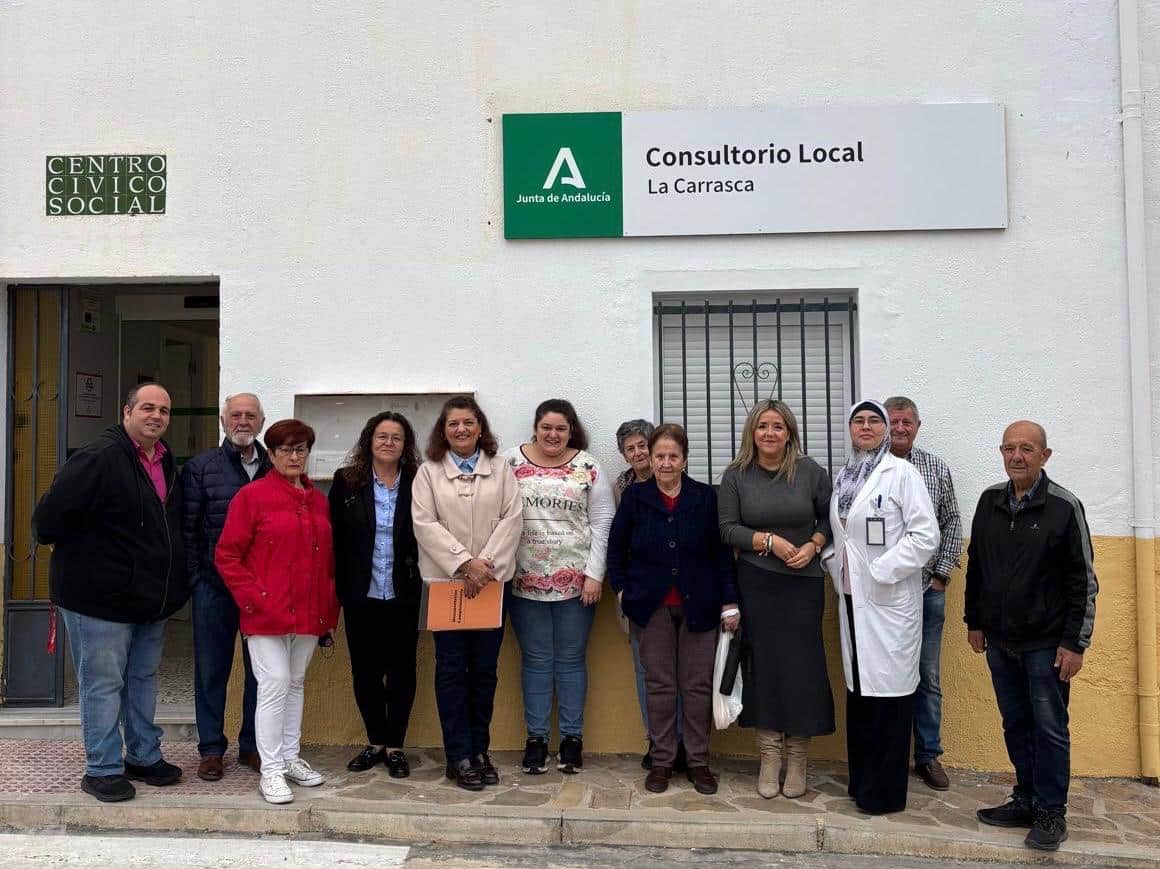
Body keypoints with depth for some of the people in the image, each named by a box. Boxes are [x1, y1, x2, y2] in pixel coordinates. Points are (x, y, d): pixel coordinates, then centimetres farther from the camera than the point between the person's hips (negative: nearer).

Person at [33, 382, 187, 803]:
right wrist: (79, 557, -6)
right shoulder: (99, 457, -18)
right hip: (100, 597, -8)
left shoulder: (167, 463, 9)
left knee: (143, 678, 17)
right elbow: (48, 519, -20)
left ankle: (144, 757, 30)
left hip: (151, 597, 8)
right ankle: (102, 769, 15)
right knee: (103, 683, 3)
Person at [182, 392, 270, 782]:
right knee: (211, 668, 8)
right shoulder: (200, 467, 2)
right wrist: (194, 577, -5)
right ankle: (211, 748, 21)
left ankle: (253, 745, 23)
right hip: (214, 586, -1)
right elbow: (187, 528, 0)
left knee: (262, 669, 9)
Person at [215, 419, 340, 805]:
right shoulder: (252, 495, -5)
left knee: (296, 684, 14)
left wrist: (330, 613, 11)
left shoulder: (319, 500, 11)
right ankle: (270, 771, 6)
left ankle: (290, 758, 27)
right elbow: (226, 556, -6)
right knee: (274, 685, -5)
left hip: (309, 614, 5)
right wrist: (253, 599, -12)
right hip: (267, 613, -5)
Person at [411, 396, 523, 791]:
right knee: (451, 668, 2)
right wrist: (465, 563, -14)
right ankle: (458, 756, 11)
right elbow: (425, 523, -5)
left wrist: (486, 562, -12)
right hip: (446, 580, -1)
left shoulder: (501, 469, 8)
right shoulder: (429, 471, 4)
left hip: (492, 581, 2)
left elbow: (512, 518, -1)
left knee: (485, 668, 8)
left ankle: (479, 750, 20)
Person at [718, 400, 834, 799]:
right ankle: (769, 758, 14)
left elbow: (829, 518, 8)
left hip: (803, 584, 0)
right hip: (756, 584, 0)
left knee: (803, 665, 1)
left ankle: (797, 759, 15)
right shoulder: (736, 476, -1)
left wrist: (812, 546, -9)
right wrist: (770, 541, -15)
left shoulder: (810, 471, -2)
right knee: (763, 665, 3)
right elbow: (727, 529, -3)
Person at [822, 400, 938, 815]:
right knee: (857, 687, 12)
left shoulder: (901, 472, -7)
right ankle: (861, 781, 25)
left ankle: (886, 790, 11)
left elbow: (925, 534, -12)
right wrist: (834, 564, 4)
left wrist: (881, 571, -15)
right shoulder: (843, 477, 12)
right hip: (851, 598, 6)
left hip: (889, 598, -6)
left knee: (888, 690, -1)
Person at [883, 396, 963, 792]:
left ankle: (928, 755, 24)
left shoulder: (936, 468, 5)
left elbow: (952, 523, 8)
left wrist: (941, 573, 2)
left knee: (927, 675, 11)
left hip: (927, 589, 2)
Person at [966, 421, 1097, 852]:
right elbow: (975, 567, 13)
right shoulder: (989, 501, 4)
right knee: (1015, 726, 13)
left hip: (1046, 644, -4)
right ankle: (1027, 800, 26)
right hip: (999, 641, 5)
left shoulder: (1064, 506, -9)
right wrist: (974, 622, 13)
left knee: (1049, 728, 4)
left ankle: (1051, 812, 17)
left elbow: (1083, 581, -8)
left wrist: (1075, 643, -11)